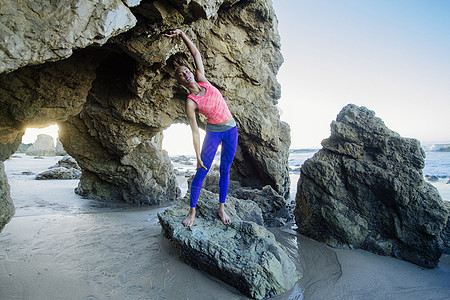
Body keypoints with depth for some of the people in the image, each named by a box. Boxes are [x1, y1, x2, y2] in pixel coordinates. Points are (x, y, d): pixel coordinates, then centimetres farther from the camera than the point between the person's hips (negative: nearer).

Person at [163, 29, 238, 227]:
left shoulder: (202, 80, 0)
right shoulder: (190, 103, -12)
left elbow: (196, 53, 1)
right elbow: (195, 131, -13)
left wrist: (181, 34, -8)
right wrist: (197, 156, -14)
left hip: (231, 130, 4)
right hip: (213, 132, -4)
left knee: (225, 170, 7)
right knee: (202, 172, -6)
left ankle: (221, 208, 18)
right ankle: (192, 211, 6)